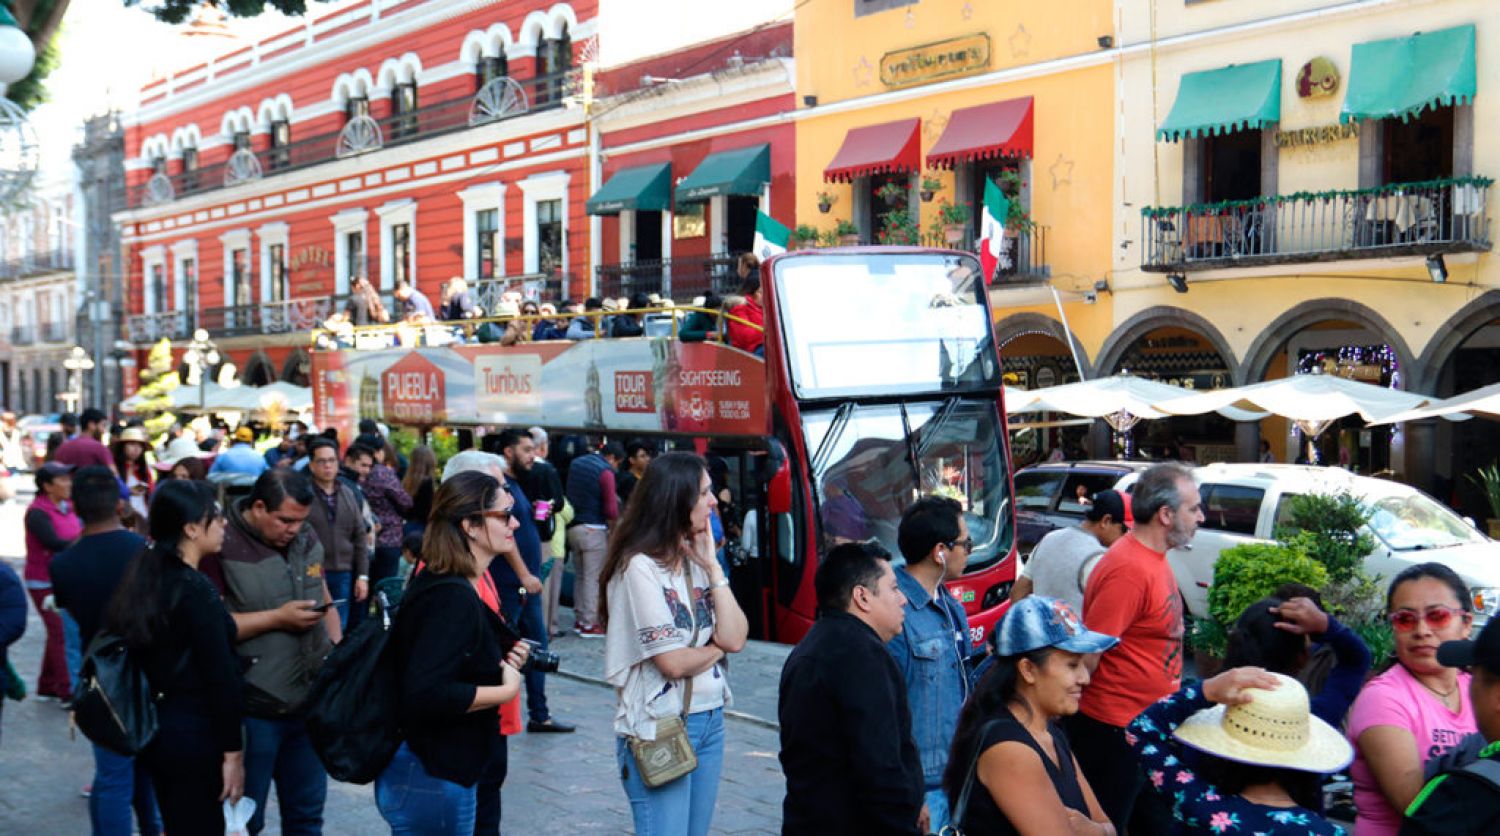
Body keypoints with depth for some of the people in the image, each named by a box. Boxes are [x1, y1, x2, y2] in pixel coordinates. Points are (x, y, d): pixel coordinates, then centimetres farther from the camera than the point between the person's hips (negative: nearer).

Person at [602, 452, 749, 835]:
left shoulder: (695, 560, 8)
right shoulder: (640, 567, -15)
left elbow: (735, 638, -2)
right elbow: (673, 662, -18)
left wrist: (712, 567, -5)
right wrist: (716, 648, 0)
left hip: (710, 720, 7)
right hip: (659, 727, -7)